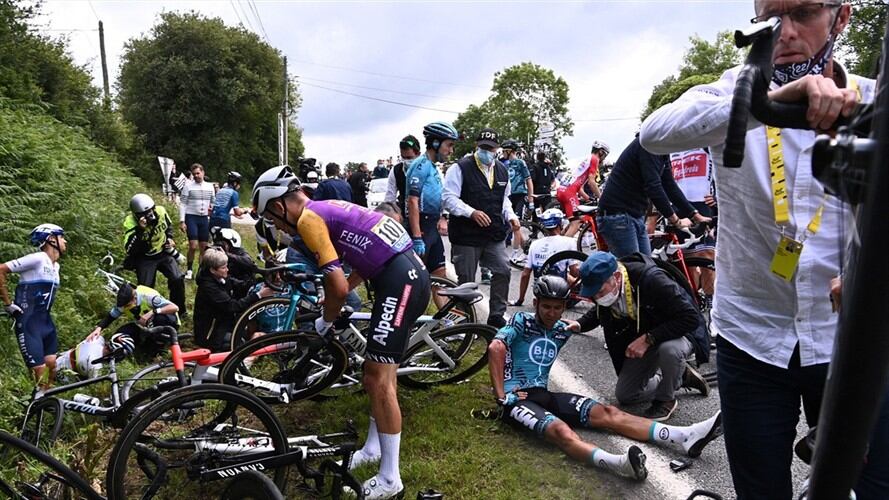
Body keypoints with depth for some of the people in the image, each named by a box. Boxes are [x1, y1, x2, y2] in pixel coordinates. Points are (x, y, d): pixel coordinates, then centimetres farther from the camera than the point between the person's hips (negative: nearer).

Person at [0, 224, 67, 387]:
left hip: (46, 322, 8)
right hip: (29, 323, -8)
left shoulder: (56, 266, 13)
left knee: (53, 367, 6)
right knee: (40, 372, -10)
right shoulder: (37, 258, -13)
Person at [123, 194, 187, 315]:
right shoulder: (130, 223, -25)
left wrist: (169, 238, -4)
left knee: (178, 279, -10)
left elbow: (169, 225, 12)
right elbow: (130, 250, -36)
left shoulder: (160, 211, -14)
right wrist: (139, 230, -44)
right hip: (145, 259, -3)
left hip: (164, 253, 3)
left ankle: (179, 310, 10)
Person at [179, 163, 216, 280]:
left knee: (204, 247, 7)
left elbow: (213, 202, 19)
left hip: (204, 218, 4)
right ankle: (189, 269, 6)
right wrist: (182, 221, -10)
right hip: (191, 218, -4)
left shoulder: (210, 186, 8)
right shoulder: (188, 186, -4)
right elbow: (182, 204, -5)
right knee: (193, 246, -11)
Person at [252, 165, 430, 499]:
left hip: (399, 282, -10)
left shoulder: (308, 218, -7)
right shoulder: (327, 208, 21)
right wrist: (334, 296, 28)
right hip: (411, 273, 10)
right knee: (380, 370, 19)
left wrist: (326, 321, 7)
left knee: (379, 378, -4)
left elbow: (338, 285, -12)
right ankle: (374, 448, 35)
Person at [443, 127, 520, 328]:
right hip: (466, 236, -5)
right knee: (466, 281, 4)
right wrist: (472, 212, -26)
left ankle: (497, 316, 18)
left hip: (494, 235, 6)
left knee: (503, 272, 3)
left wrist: (510, 216, 6)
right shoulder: (461, 168, -9)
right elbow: (449, 198, -14)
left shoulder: (502, 170, 13)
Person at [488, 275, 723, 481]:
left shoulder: (563, 331, 15)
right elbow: (495, 348, -19)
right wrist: (501, 396, -23)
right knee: (560, 430, -35)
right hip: (515, 398, -6)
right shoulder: (522, 321, -4)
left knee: (607, 413, -14)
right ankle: (620, 463, -64)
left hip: (543, 394, 6)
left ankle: (686, 437, -27)